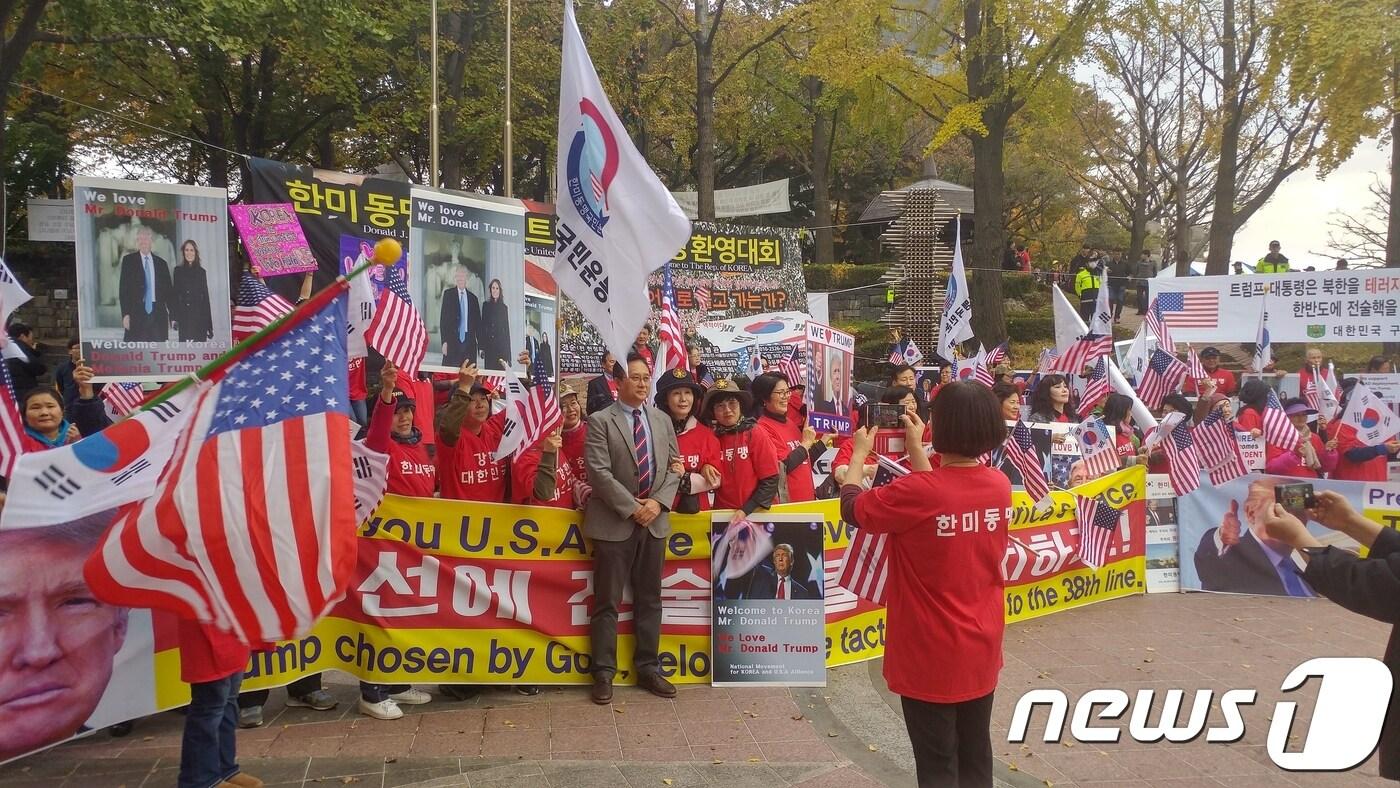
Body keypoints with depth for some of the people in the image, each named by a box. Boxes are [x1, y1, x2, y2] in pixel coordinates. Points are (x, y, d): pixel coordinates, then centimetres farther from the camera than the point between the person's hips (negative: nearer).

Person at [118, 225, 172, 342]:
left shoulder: (161, 263, 12)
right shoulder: (128, 260, 6)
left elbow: (168, 291, 12)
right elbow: (123, 289, 2)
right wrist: (125, 314, -7)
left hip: (158, 314, 2)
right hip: (137, 314, -2)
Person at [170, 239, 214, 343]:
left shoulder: (201, 272, 9)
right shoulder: (178, 270, 8)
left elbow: (206, 296, 9)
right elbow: (174, 294, 6)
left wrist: (209, 324, 4)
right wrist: (174, 317, -4)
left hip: (199, 316, 0)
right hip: (184, 317, 0)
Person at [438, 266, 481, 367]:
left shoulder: (473, 298, 13)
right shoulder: (448, 294, 6)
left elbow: (478, 322, 13)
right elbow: (443, 319, 1)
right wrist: (444, 341, -8)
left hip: (469, 343, 2)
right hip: (452, 341, -2)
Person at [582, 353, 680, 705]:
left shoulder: (662, 420, 11)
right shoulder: (600, 421, -5)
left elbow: (673, 467, 8)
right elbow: (599, 473, -13)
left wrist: (658, 502, -8)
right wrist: (633, 508, -17)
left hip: (655, 521, 5)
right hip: (614, 522, -4)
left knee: (649, 600, 12)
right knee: (607, 602, 3)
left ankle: (648, 668, 22)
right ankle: (604, 673, 12)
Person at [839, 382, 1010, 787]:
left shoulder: (916, 492, -25)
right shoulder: (999, 485, -6)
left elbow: (852, 509, -9)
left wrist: (859, 453, 6)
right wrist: (914, 448, 17)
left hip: (932, 655, -6)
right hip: (982, 648, 6)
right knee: (976, 754, 21)